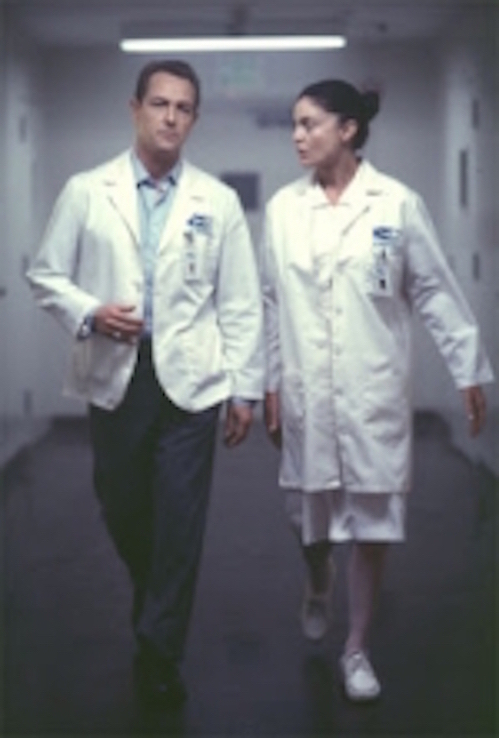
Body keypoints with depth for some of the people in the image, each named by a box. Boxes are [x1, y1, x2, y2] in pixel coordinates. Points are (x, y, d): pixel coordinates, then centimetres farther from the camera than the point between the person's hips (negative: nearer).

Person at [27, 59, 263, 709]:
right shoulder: (87, 192, 3)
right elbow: (46, 274, 6)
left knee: (180, 520, -2)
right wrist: (89, 314, -13)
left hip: (190, 381, -1)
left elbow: (240, 304, 3)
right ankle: (157, 602, 43)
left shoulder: (218, 202, 3)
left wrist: (246, 388, 0)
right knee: (122, 509, 14)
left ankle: (160, 651, 12)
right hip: (114, 377, 1)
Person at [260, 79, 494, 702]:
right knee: (309, 513, 12)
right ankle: (318, 585, 46)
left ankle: (357, 649, 18)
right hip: (305, 390, 2)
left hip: (374, 390, -2)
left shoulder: (397, 203, -5)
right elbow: (272, 302, 6)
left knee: (372, 519, 3)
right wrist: (269, 384, 6)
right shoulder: (283, 208, 2)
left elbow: (435, 290, -1)